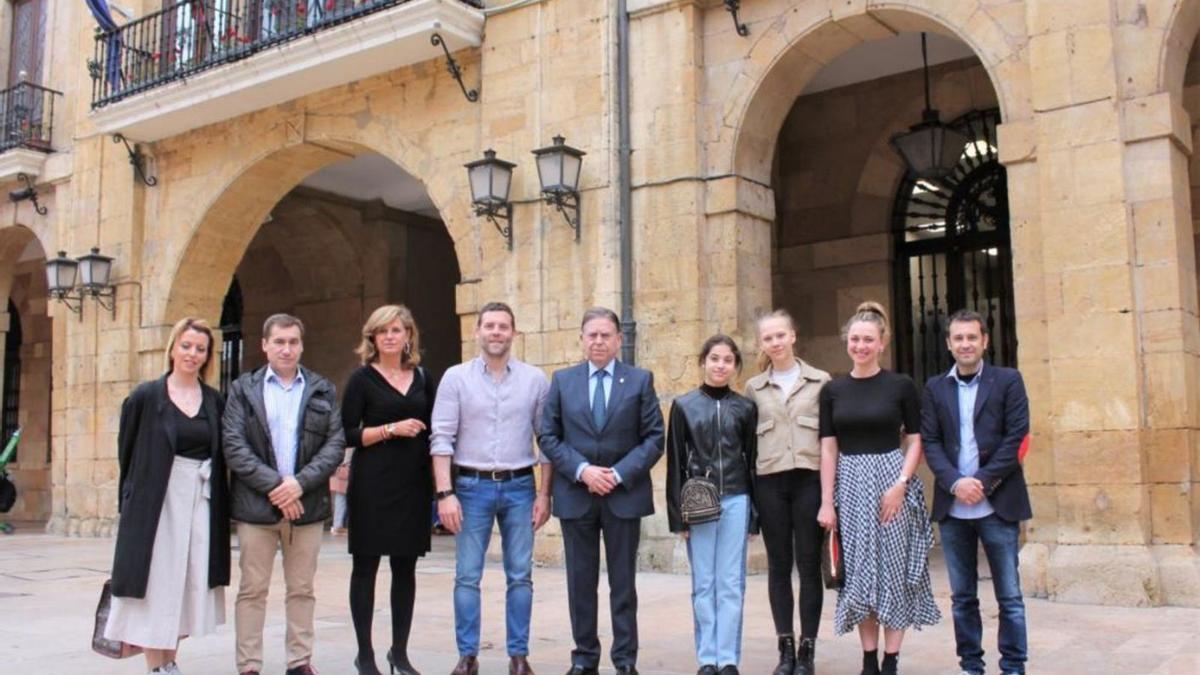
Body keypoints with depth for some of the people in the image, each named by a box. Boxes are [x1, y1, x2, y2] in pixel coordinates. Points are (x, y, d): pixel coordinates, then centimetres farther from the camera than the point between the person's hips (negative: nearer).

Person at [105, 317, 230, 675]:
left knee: (187, 582, 7)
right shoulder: (146, 396, -1)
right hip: (156, 502, -3)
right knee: (155, 582, 1)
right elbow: (126, 451, 2)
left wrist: (219, 499, 0)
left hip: (203, 503, 3)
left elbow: (222, 456, 8)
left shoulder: (214, 400, 7)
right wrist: (132, 496, 0)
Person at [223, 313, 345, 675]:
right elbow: (234, 445, -3)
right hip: (256, 505, -1)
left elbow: (336, 443, 1)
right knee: (252, 589, 4)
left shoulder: (323, 390, 10)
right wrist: (273, 485, -13)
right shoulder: (243, 389, 6)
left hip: (307, 504, 1)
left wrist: (300, 483, -12)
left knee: (302, 589, 8)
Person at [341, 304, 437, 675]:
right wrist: (391, 429, -16)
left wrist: (437, 481, 5)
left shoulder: (423, 378, 11)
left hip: (414, 483, 4)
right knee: (366, 565, 3)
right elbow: (347, 435, -6)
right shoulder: (362, 378, 0)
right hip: (373, 484, -3)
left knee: (406, 567, 8)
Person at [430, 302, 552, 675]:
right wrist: (445, 493, -10)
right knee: (467, 576, 3)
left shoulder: (535, 379, 3)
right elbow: (442, 438, -3)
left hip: (519, 486, 1)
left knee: (520, 575, 5)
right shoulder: (456, 377, 1)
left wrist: (544, 494, 0)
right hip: (472, 485, -1)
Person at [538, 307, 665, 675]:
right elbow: (548, 436, 2)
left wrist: (620, 474, -12)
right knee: (581, 581, 7)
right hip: (575, 494, 1)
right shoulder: (562, 380, 7)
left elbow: (654, 437, -1)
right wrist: (582, 470, -11)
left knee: (623, 582, 6)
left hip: (624, 493, -1)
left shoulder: (640, 380, 3)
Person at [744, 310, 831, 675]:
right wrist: (747, 489, 4)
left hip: (810, 479, -2)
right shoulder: (754, 387, 10)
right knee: (779, 566, 5)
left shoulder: (820, 381, 5)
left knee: (809, 565, 1)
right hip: (770, 483, 2)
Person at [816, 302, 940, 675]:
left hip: (891, 481, -2)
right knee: (858, 573, 7)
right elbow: (828, 448, 3)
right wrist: (826, 502, -2)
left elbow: (915, 442, 1)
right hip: (850, 485, 2)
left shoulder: (901, 385, 0)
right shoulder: (833, 390, 5)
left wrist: (901, 484, -13)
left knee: (893, 570, 2)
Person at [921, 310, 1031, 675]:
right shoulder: (935, 387, 10)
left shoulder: (1008, 381, 3)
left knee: (1009, 595, 3)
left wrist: (982, 481, -13)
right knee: (962, 596, 9)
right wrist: (955, 482, -12)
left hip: (997, 504, -2)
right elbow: (930, 442, 4)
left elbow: (1016, 437, -4)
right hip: (952, 507, 2)